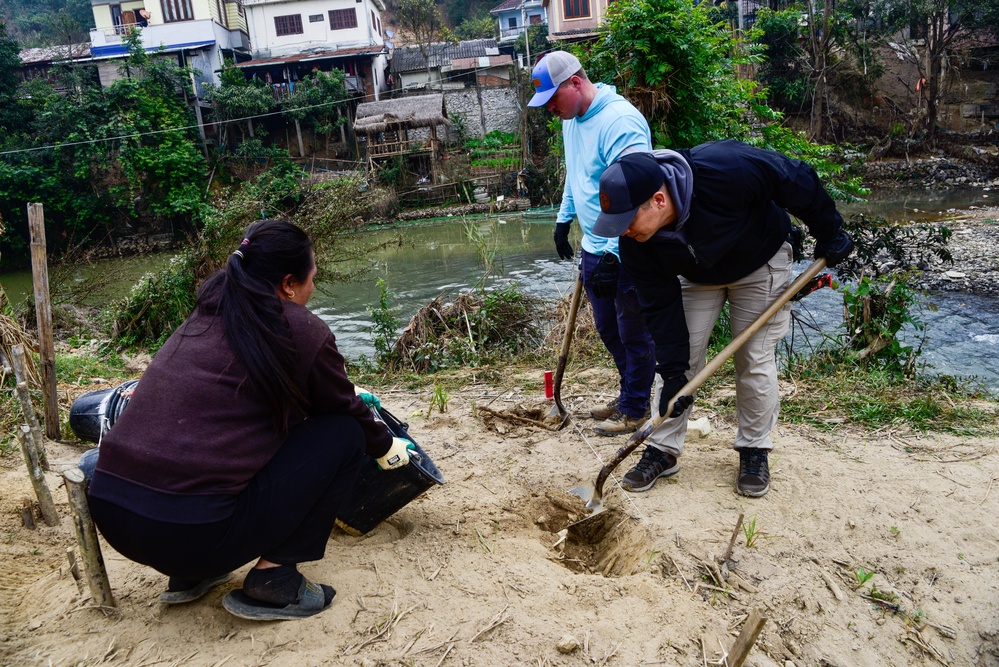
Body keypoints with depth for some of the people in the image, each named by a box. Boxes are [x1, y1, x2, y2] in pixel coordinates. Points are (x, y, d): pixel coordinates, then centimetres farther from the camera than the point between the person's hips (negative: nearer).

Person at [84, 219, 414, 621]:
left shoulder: (205, 316, 15)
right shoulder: (301, 332, -6)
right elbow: (346, 410, 11)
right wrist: (386, 447, 32)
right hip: (193, 534, -8)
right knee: (343, 435, 4)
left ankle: (190, 575, 25)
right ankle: (273, 578, 4)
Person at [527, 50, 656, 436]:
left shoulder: (619, 121, -22)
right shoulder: (572, 119, 9)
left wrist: (612, 256, -30)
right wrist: (564, 218, 23)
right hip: (594, 248, 9)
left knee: (633, 334, 6)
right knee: (608, 331, 20)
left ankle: (635, 409, 22)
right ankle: (628, 395, 37)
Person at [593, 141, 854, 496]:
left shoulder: (723, 169, -42)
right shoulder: (635, 241, -27)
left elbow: (798, 181, -26)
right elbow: (660, 306, -19)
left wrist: (829, 234, -13)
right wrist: (672, 372, -21)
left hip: (760, 263, -3)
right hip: (697, 276, 3)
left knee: (755, 360, -3)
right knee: (679, 357, -3)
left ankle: (754, 450, 15)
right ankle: (663, 450, 10)